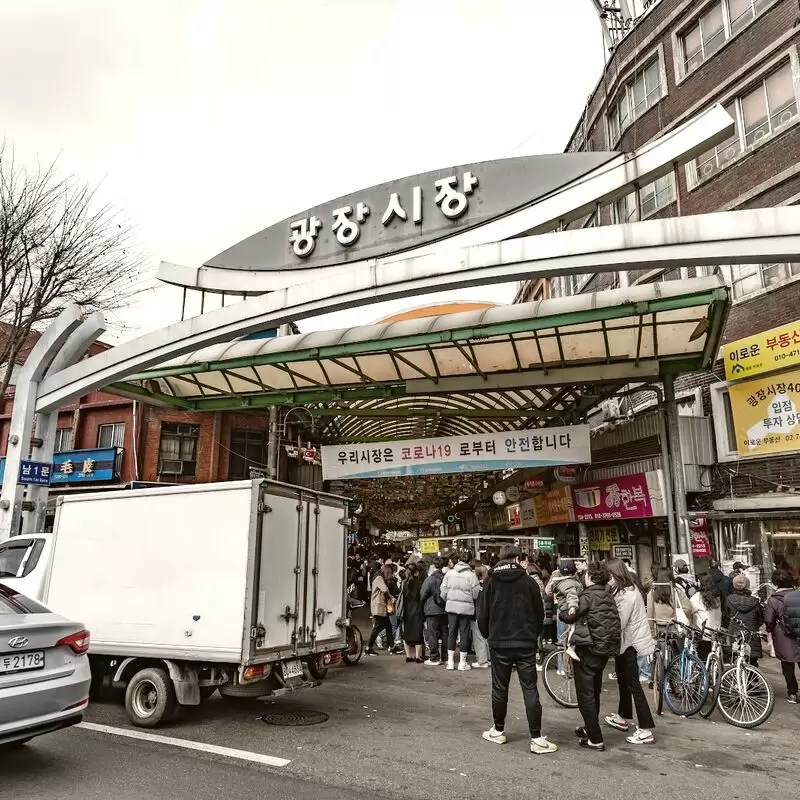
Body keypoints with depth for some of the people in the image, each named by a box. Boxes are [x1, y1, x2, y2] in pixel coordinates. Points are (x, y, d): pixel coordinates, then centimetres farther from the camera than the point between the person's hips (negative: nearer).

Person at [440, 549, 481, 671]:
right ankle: (462, 662, 13)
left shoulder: (449, 573, -1)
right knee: (464, 634, 7)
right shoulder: (471, 575, -11)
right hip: (466, 608, -3)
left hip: (451, 606, 3)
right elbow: (476, 594, -8)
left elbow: (443, 592, 1)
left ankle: (450, 661, 17)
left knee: (452, 632, 12)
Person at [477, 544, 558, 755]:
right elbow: (540, 614, 3)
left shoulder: (491, 583, -2)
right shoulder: (529, 582, -3)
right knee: (530, 690, 3)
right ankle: (537, 739, 3)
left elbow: (482, 616, 0)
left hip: (499, 644, 0)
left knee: (499, 689, 12)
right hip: (526, 644, 0)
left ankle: (498, 731, 24)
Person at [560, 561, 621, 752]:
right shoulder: (609, 597, 6)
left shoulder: (588, 597, -16)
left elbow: (570, 618, -9)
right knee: (594, 692, 23)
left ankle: (595, 739, 3)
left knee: (585, 694, 1)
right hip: (606, 649, 8)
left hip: (588, 649, -8)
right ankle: (590, 728, 37)